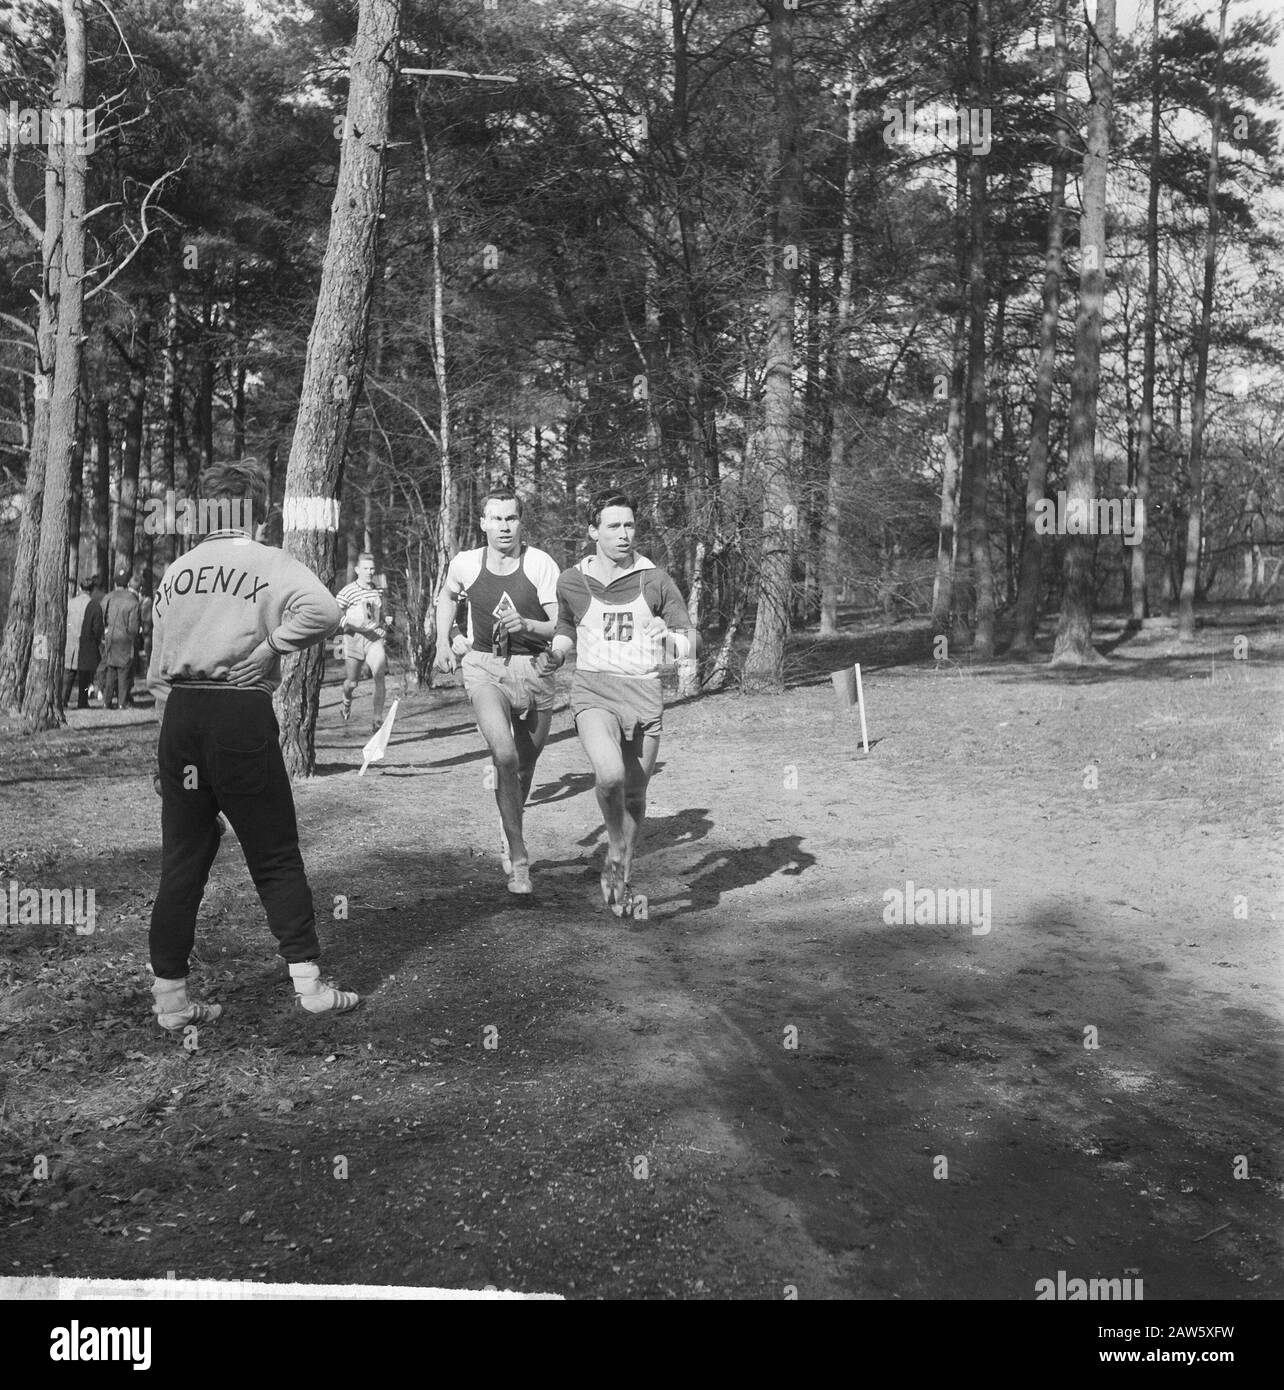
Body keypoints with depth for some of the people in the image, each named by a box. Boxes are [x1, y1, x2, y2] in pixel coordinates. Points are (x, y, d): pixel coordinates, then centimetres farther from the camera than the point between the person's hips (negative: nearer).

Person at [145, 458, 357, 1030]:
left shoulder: (176, 570, 13)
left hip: (178, 711, 5)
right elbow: (323, 611, -23)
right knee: (275, 856, 4)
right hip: (241, 713, -5)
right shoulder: (270, 562, -2)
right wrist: (267, 649, -12)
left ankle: (170, 995, 14)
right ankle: (308, 981, 6)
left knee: (181, 859, 10)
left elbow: (157, 667, 15)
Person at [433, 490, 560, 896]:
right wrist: (442, 642, 14)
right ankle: (519, 860, -17)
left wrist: (526, 625, -27)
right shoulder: (465, 564, -2)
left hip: (533, 669, 1)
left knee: (525, 766, 14)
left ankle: (509, 834, 45)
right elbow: (447, 595, 22)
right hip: (484, 667, -1)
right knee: (504, 754, -24)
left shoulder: (541, 564, -11)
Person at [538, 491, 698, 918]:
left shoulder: (655, 580, 3)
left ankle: (624, 879, 31)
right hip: (592, 690, -1)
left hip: (644, 693, 1)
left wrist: (684, 642, -19)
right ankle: (616, 851, 1)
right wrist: (554, 654, 2)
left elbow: (689, 634, 4)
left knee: (635, 794, 9)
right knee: (610, 775, -27)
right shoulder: (571, 582, 6)